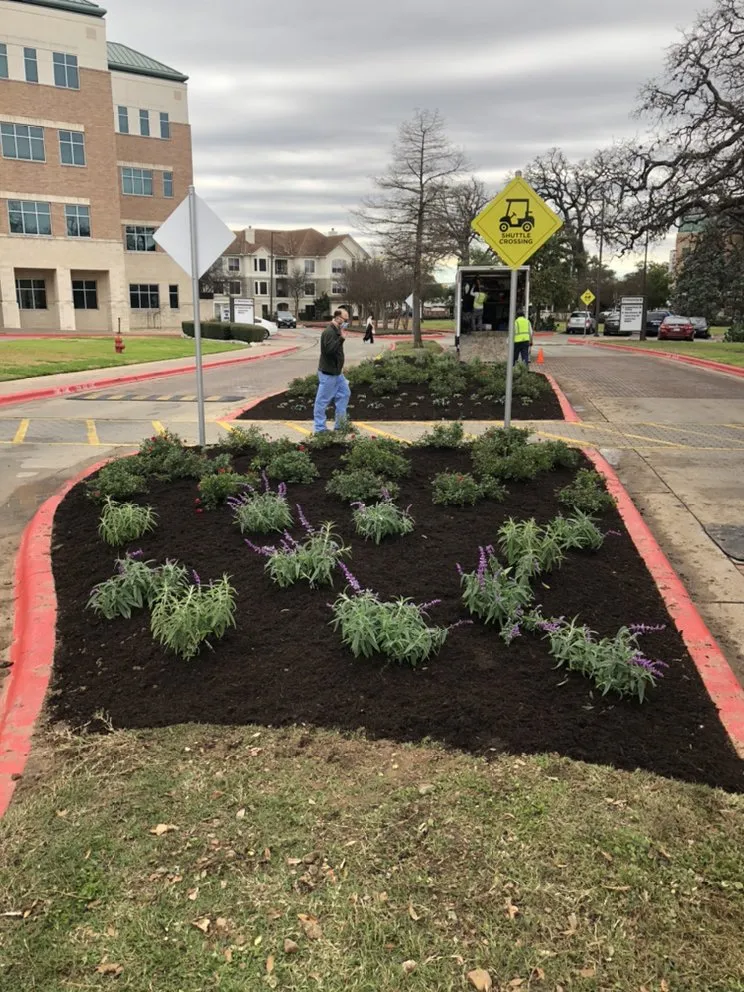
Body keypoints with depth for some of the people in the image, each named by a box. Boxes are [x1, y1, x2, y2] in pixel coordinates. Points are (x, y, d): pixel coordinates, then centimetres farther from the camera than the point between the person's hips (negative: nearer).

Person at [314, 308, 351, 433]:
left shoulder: (336, 331, 13)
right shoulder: (329, 332, -19)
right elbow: (329, 350, -30)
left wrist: (340, 367, 20)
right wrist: (341, 338, -29)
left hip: (336, 372, 10)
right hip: (328, 373, -10)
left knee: (345, 393, 15)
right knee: (323, 400, -2)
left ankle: (340, 424, 22)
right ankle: (319, 428, 5)